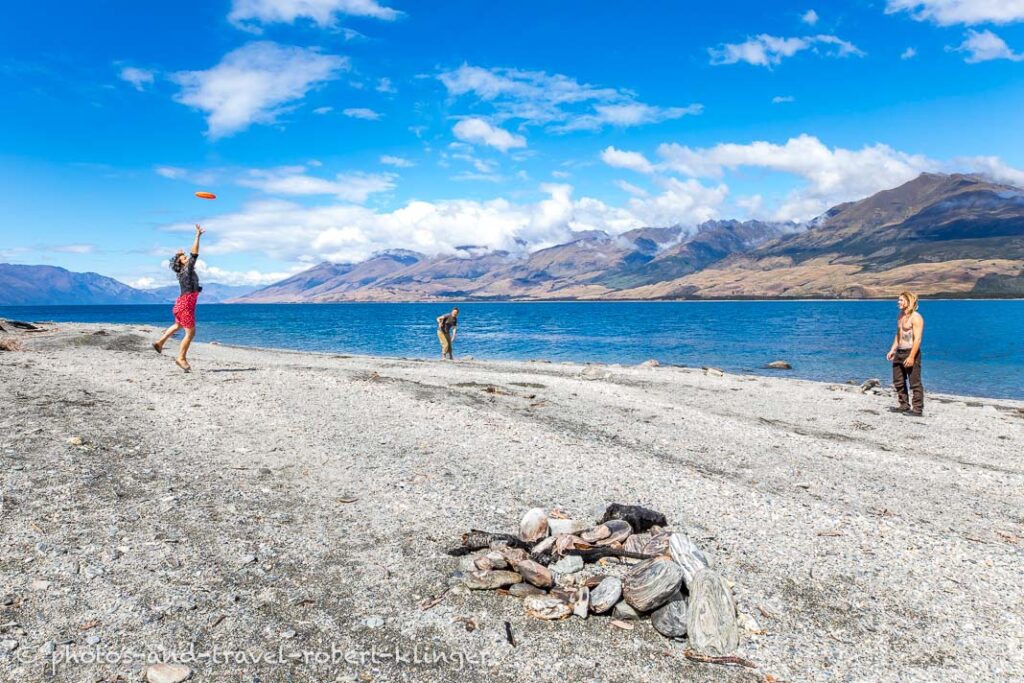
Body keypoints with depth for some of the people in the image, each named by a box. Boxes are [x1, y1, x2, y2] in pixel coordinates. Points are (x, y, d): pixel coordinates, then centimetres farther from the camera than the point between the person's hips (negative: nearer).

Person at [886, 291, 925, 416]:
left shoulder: (915, 317, -13)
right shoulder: (901, 316, 14)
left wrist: (911, 357, -23)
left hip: (911, 352, -9)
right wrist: (892, 350, 14)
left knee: (914, 382, -4)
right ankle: (904, 406, 23)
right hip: (899, 353, 9)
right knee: (898, 382, 13)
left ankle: (918, 409, 1)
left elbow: (917, 339, -18)